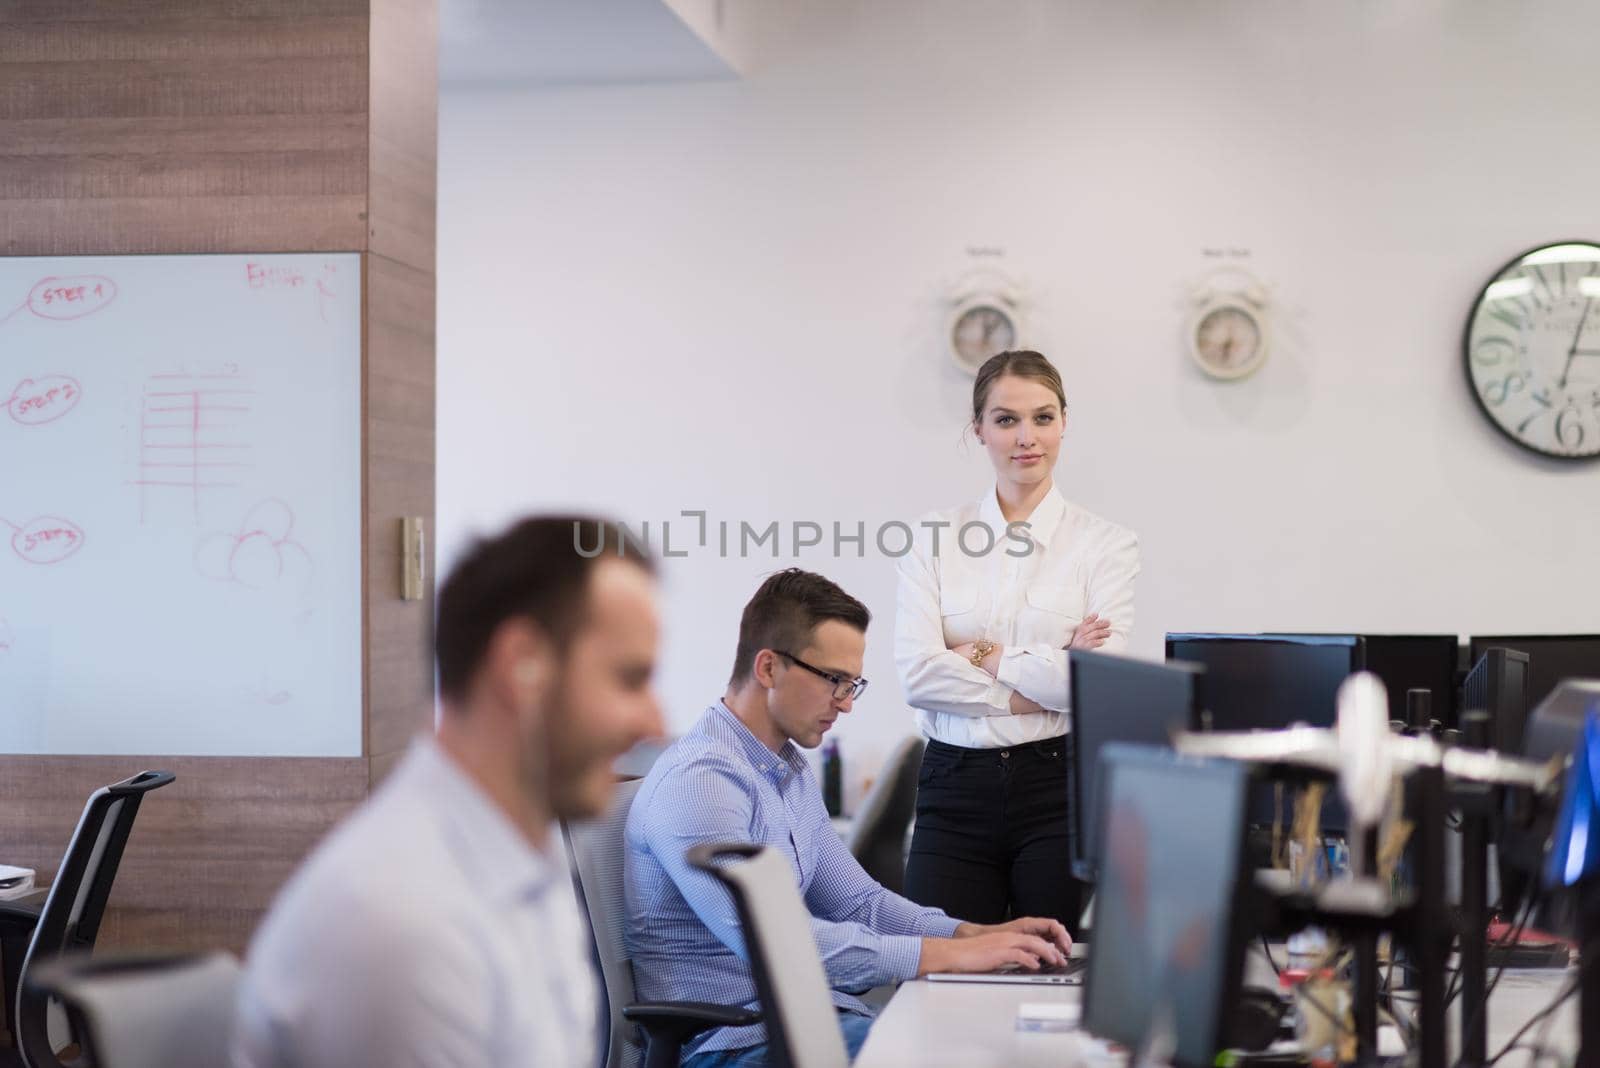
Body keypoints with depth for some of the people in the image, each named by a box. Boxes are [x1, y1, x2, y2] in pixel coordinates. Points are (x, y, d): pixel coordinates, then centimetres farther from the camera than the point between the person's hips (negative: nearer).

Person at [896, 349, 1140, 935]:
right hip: (955, 786, 1)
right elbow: (917, 672, -7)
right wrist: (1046, 681, -11)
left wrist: (983, 656, -7)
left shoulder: (1105, 544, 2)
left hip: (1060, 784, -1)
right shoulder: (937, 537, 6)